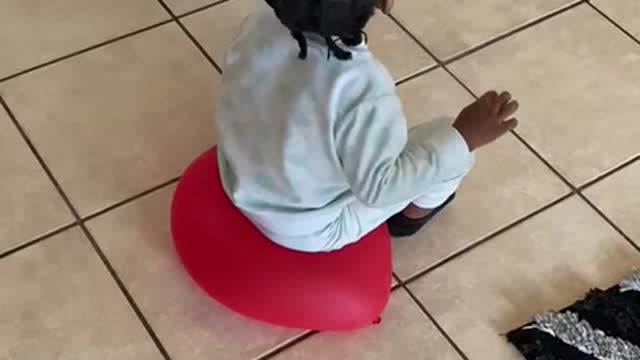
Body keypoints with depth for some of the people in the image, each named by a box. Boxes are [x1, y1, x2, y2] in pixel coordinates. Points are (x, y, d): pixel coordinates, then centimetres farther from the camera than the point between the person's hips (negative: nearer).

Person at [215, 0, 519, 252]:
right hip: (312, 231, -6)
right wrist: (464, 137, -24)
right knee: (452, 143, 6)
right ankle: (410, 217, 37)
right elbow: (377, 187, -26)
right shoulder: (364, 88, -39)